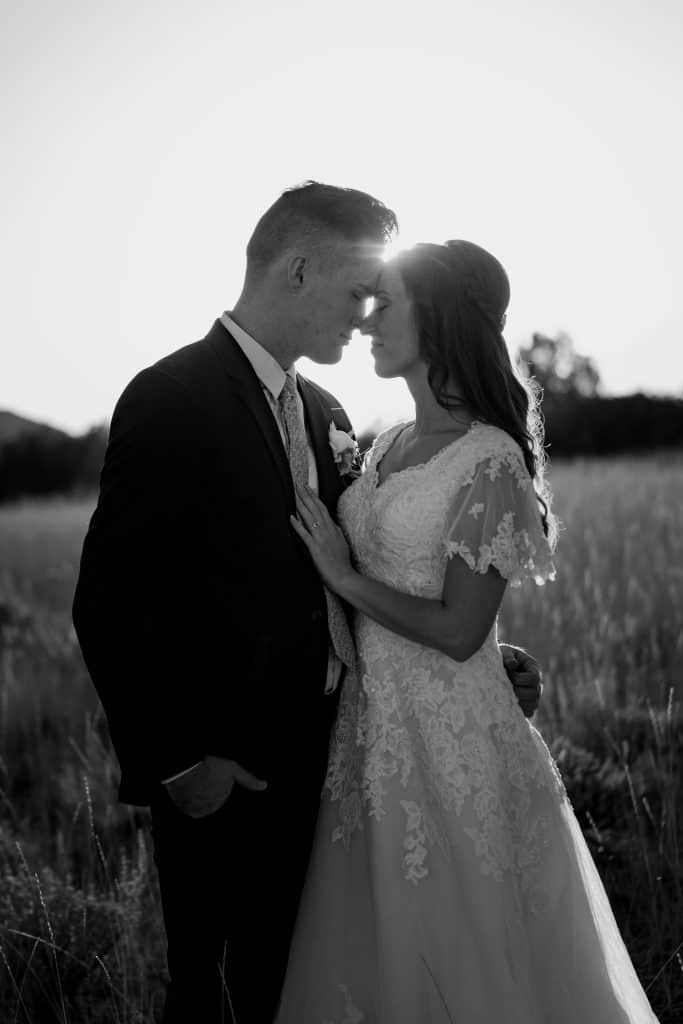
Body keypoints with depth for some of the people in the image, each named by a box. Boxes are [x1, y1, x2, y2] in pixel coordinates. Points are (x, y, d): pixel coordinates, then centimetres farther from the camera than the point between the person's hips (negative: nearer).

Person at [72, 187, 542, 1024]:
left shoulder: (322, 412, 10)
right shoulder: (171, 399, -15)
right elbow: (110, 603, -17)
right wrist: (178, 761, -15)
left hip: (312, 761, 7)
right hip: (218, 778, -7)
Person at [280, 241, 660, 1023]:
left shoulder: (490, 460, -15)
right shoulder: (387, 448, 7)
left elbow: (459, 632, -18)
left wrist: (344, 576, -12)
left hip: (450, 737, -7)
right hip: (372, 725, 7)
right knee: (368, 949, 18)